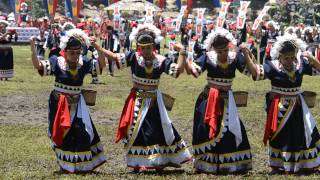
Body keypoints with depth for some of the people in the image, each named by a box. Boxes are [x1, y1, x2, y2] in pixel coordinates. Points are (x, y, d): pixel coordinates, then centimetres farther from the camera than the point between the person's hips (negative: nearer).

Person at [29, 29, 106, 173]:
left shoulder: (84, 63, -2)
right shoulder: (57, 62, -11)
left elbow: (101, 65, -7)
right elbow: (38, 66, -20)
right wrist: (33, 49, -32)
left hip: (77, 104, 3)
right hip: (59, 104, -3)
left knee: (82, 132, 0)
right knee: (62, 133, 6)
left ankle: (82, 164, 17)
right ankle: (65, 164, 21)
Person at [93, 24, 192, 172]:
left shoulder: (161, 61, -7)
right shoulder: (134, 57, -9)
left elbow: (177, 71, -14)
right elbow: (114, 57, -10)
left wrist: (182, 54, -21)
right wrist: (98, 48, -17)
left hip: (154, 100, 2)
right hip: (138, 100, -1)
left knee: (161, 127, 9)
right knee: (136, 129, 1)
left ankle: (165, 159, 24)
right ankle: (137, 161, 11)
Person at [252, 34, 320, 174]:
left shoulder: (301, 64, -4)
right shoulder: (273, 67, -17)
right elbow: (256, 72, -26)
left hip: (297, 106, 5)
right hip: (280, 107, -5)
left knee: (304, 133, 11)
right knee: (280, 135, 6)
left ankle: (306, 164, 27)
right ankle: (277, 165, 20)